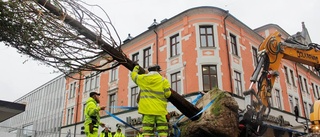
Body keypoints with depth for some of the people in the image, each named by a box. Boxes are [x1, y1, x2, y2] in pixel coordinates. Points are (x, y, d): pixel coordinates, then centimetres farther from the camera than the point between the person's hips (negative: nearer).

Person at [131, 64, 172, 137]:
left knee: (147, 130, 1)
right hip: (160, 109, -2)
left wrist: (136, 68, 44)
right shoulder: (164, 80, 0)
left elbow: (133, 75, 25)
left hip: (147, 108, 2)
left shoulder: (142, 78, 7)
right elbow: (167, 94, -2)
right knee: (163, 131, 1)